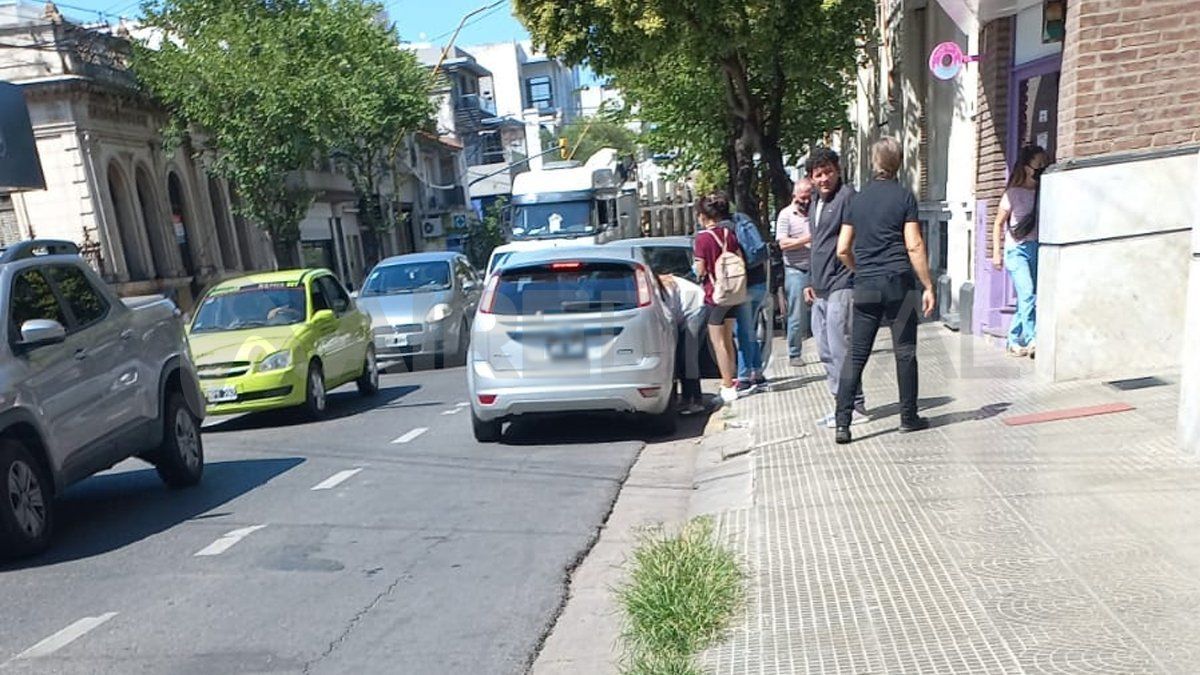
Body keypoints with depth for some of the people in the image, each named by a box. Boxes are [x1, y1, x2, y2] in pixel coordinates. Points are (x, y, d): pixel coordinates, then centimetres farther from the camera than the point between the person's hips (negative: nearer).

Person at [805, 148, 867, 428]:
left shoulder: (847, 196, -8)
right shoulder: (816, 202, 19)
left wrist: (856, 275, -17)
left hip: (840, 287, -9)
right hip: (820, 290, 9)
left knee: (839, 349, -6)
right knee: (826, 351, 12)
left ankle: (854, 406, 4)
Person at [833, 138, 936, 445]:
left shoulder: (858, 199, 8)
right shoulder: (903, 196, -3)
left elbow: (843, 249, 8)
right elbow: (914, 246, -9)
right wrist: (928, 286, -4)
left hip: (865, 287, 3)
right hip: (898, 284, -3)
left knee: (857, 355, 3)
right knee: (905, 352, 8)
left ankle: (843, 423, -1)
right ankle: (909, 417, 18)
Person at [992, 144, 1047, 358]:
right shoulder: (1014, 193, 1)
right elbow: (998, 223, 4)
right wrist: (996, 252, -1)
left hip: (1037, 249, 4)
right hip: (1017, 249, -4)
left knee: (1028, 298, 6)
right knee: (1027, 295, -18)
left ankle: (1014, 340, 17)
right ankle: (1032, 339, -18)